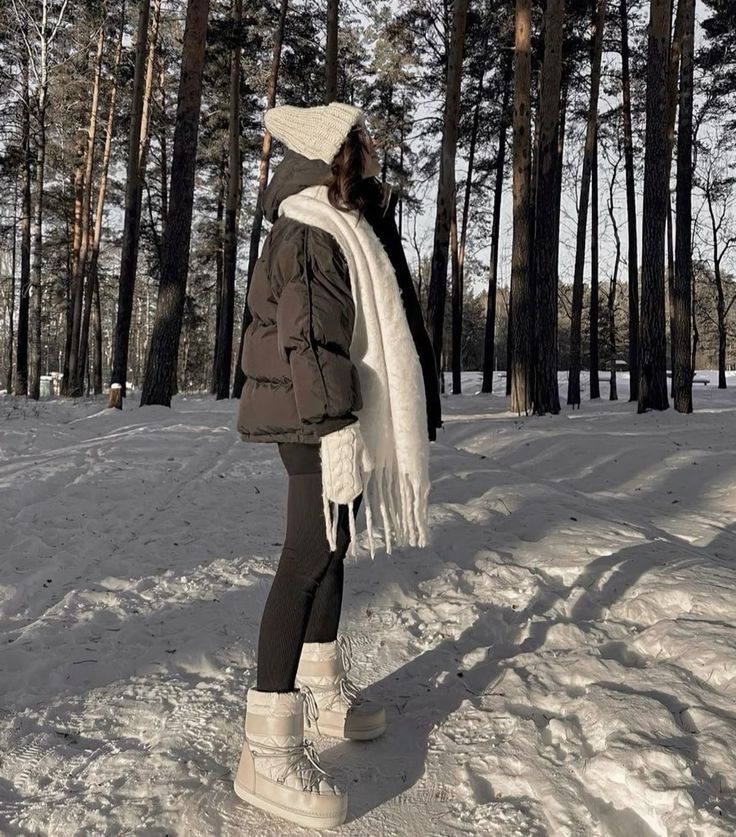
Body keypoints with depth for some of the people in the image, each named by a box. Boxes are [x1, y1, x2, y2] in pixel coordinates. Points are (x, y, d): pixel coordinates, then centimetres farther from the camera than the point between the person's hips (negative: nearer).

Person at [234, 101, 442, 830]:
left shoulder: (342, 229, 19)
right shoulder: (306, 236, -13)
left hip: (346, 419, 10)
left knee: (330, 551, 16)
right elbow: (308, 346, -21)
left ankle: (323, 692, 32)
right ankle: (267, 750, -4)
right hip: (320, 426, -10)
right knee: (308, 560, -11)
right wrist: (337, 438, -24)